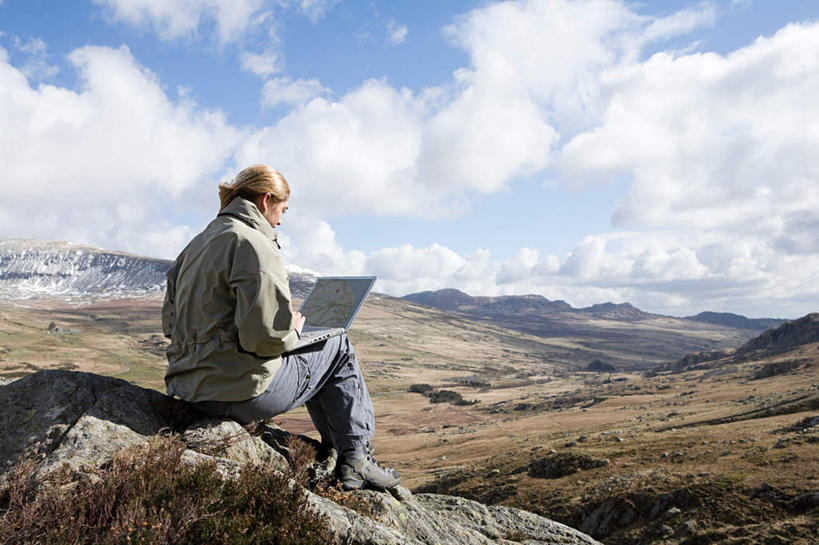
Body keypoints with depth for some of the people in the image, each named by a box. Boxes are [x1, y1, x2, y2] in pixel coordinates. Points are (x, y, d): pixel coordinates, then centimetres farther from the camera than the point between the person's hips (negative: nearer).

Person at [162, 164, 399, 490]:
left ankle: (335, 450, 38)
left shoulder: (198, 243, 14)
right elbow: (264, 334, -27)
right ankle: (356, 461, 16)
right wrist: (293, 329, -3)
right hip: (241, 391, -10)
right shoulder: (253, 243, -15)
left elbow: (170, 322, 18)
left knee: (311, 356, 30)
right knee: (338, 348, 11)